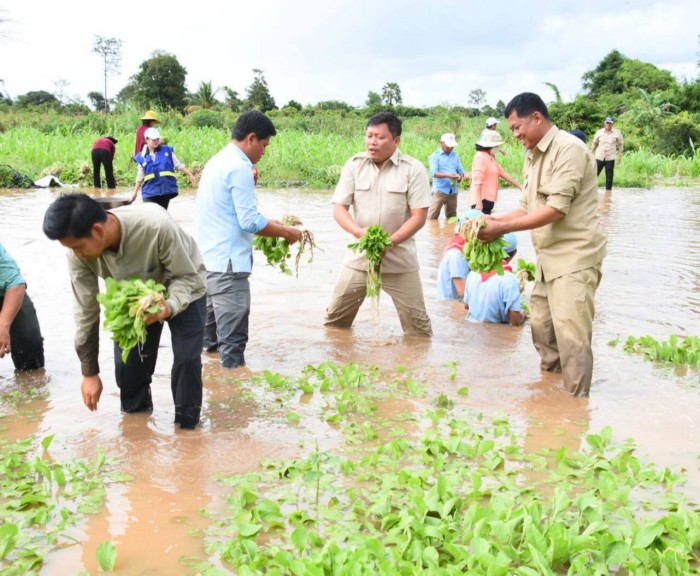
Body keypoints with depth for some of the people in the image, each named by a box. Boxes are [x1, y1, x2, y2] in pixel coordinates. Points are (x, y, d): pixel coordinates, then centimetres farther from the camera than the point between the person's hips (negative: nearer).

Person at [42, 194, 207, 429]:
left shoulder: (156, 226, -44)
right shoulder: (79, 253, -29)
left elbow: (186, 276, -28)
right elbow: (85, 311, -16)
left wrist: (168, 308, -50)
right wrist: (90, 372, -9)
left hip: (183, 291, -3)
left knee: (186, 359, -13)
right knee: (126, 363, -1)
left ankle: (186, 425, 8)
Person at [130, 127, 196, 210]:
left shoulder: (167, 151, 3)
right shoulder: (142, 157, 3)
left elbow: (178, 165, 10)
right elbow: (140, 177, 12)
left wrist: (190, 174, 4)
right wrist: (135, 191, 12)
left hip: (166, 189, 1)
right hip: (150, 192, -1)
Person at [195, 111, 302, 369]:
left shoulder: (218, 161, 15)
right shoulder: (239, 167, -15)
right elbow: (249, 221, -18)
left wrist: (271, 223, 16)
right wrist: (286, 232, -6)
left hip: (208, 258, 10)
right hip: (226, 263, -10)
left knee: (215, 324, 20)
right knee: (233, 337, -5)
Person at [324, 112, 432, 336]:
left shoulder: (413, 169, -7)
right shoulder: (354, 165, 1)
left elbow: (419, 216, -9)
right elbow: (339, 207, 0)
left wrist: (389, 242, -21)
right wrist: (359, 232, -20)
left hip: (400, 260, -2)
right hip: (360, 256, 3)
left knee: (417, 323, 3)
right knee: (334, 320, 8)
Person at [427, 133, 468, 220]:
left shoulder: (455, 155, 14)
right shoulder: (435, 156, -2)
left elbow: (460, 169, 13)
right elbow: (434, 173, -14)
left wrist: (464, 174, -12)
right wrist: (448, 175, -29)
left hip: (453, 191, 6)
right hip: (440, 191, -5)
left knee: (451, 217, 12)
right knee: (432, 217, -10)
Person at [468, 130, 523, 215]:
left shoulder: (491, 158, 20)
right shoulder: (481, 157, -12)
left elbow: (503, 173, 24)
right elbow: (477, 181, -20)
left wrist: (520, 186, 23)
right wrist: (478, 202, -26)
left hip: (488, 200, 11)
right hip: (482, 200, -11)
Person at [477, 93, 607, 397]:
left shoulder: (569, 149, -14)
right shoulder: (533, 158, 13)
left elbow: (556, 209, -21)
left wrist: (503, 228, -18)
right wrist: (493, 220, -3)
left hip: (574, 257, -9)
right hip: (549, 258, 10)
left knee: (570, 335, -11)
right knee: (541, 327, 15)